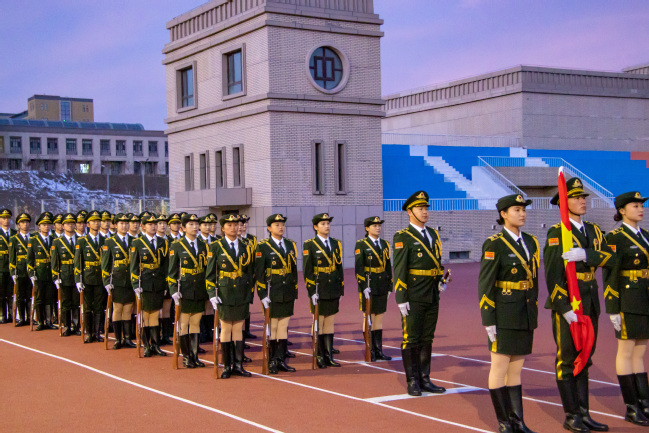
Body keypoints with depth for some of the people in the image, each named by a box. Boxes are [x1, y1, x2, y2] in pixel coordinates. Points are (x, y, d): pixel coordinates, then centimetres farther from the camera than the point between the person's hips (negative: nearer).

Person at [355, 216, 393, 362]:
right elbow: (358, 268, -10)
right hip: (368, 286, -5)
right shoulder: (361, 245, -5)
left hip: (382, 287, 5)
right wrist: (364, 287, -17)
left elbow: (388, 267, 13)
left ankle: (379, 350, 12)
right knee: (368, 318, 0)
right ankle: (370, 352, 5)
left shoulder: (385, 244, 11)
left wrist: (389, 287, 10)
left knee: (379, 318, 8)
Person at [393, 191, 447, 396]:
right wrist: (401, 299, -16)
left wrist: (441, 281, 6)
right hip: (413, 299, -7)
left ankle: (424, 380, 19)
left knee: (427, 339, 11)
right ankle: (412, 382, 8)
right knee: (411, 340, 0)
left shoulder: (433, 234, 12)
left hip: (432, 297, 7)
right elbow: (399, 269, -12)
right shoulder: (402, 237, -8)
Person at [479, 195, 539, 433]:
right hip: (504, 315, -7)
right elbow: (485, 285, -12)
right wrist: (488, 320, -15)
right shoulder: (494, 244, -10)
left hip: (525, 316, 7)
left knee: (516, 368, 11)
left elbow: (534, 280, 16)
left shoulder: (530, 242, 10)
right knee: (500, 367, 0)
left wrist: (533, 315, 15)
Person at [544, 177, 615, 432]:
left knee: (584, 360, 13)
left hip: (590, 304, 7)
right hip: (567, 304, -7)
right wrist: (565, 308, -21)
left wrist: (585, 255, -22)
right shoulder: (556, 233, -10)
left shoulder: (593, 231, 11)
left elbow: (611, 258, -5)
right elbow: (552, 274, -16)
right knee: (567, 360, 1)